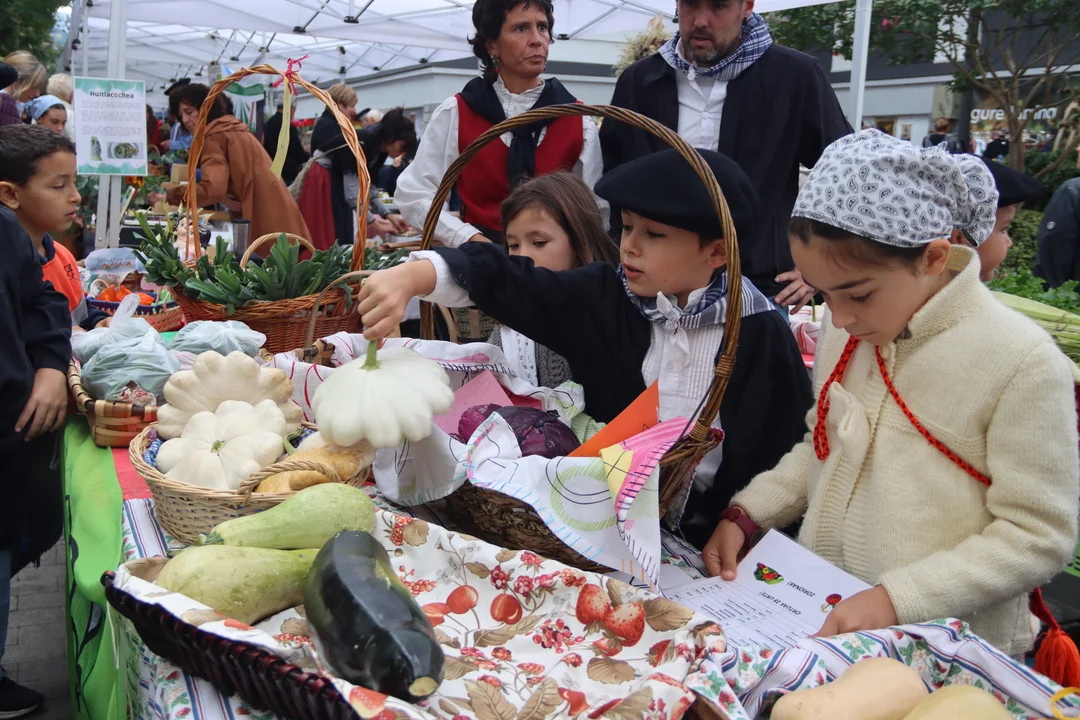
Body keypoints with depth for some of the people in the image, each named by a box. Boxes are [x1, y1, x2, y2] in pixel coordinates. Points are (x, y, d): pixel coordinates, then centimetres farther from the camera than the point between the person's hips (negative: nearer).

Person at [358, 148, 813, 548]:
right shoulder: (605, 297, -1)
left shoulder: (761, 335, -8)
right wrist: (411, 277, -26)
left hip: (705, 541, -1)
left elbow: (783, 453, -3)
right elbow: (505, 282, -11)